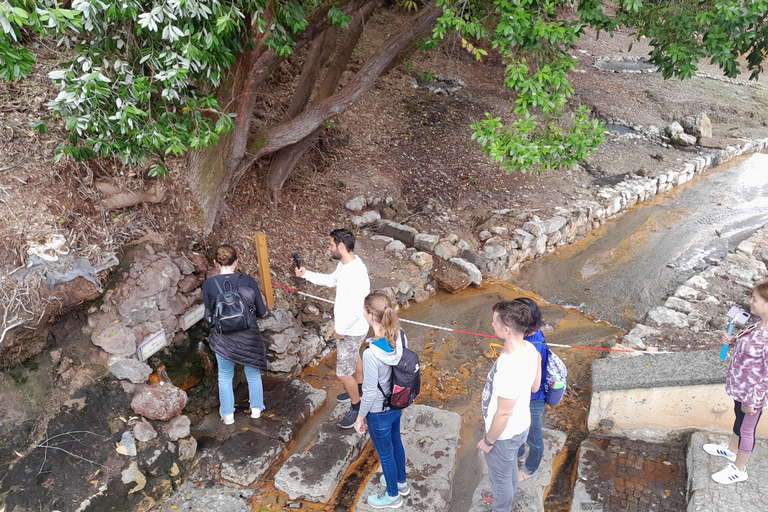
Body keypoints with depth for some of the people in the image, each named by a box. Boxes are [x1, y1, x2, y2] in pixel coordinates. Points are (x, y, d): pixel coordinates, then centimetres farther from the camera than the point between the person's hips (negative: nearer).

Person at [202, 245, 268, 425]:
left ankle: (227, 414, 36)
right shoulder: (247, 281, -15)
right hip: (249, 337, 0)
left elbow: (209, 315, -2)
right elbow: (261, 312, -6)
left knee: (225, 376, 22)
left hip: (222, 339, 1)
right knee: (253, 374, 22)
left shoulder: (208, 285, -13)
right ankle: (256, 408, 40)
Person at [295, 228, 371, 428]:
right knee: (353, 357, 30)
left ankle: (356, 407, 25)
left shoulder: (357, 273, -34)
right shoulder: (344, 264, -3)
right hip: (344, 325, 10)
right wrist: (306, 274, 9)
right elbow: (332, 280, 17)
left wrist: (341, 330, -22)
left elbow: (358, 309, -33)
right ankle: (359, 390, 54)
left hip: (352, 331, -10)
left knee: (343, 372, 3)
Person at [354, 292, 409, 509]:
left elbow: (370, 391, -25)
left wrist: (360, 417, -9)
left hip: (379, 412, -7)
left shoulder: (371, 353, -36)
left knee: (385, 453, 19)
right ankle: (401, 482, 55)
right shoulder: (400, 337, -16)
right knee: (396, 443, 30)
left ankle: (392, 495, 44)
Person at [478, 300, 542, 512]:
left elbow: (503, 414, -28)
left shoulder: (509, 369, -40)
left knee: (500, 477, 21)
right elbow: (535, 386, 3)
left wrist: (488, 441, -14)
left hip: (505, 433, -8)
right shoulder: (529, 348, -14)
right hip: (521, 425, 8)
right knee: (510, 469, 33)